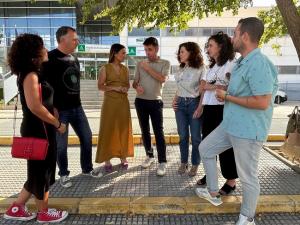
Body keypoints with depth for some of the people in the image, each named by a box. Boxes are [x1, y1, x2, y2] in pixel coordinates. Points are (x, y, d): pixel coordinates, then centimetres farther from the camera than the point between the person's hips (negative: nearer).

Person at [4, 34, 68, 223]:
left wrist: (55, 123, 10)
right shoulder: (30, 75, -16)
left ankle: (16, 209, 30)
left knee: (39, 170, 19)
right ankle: (44, 213, 24)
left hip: (40, 129, 9)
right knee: (42, 171, 6)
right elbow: (35, 107, -26)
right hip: (38, 130, -9)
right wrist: (57, 124, -16)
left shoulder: (34, 74, 14)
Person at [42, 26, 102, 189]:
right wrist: (51, 107, -19)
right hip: (59, 109, -7)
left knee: (87, 137, 12)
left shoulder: (74, 59, 11)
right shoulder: (50, 58, -12)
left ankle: (87, 169, 30)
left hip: (76, 107, 7)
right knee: (61, 145, 5)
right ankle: (64, 174, 25)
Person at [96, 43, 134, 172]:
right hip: (110, 102, -4)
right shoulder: (105, 68, -3)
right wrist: (114, 88, -17)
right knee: (108, 130, 0)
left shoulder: (125, 69, 10)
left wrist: (126, 88, -5)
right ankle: (107, 161, 9)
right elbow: (100, 86, -5)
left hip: (123, 102, 4)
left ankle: (123, 158, 19)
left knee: (123, 130, 7)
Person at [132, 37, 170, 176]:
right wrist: (137, 87, -12)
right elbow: (134, 82, 11)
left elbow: (162, 79, -16)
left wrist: (148, 68, -12)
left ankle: (162, 162, 0)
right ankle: (149, 156, 27)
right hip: (140, 101, 4)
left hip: (155, 102, -4)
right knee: (145, 131, 11)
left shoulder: (165, 63, 1)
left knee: (158, 132, -6)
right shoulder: (140, 64, 10)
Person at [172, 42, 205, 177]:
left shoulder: (200, 68, -7)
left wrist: (200, 107, -16)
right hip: (180, 104, 5)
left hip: (194, 103, -5)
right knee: (183, 135, 10)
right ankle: (183, 162, 23)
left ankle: (195, 165, 18)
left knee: (195, 137, 4)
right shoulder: (181, 68, 12)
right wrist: (174, 100, 5)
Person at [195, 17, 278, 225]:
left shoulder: (259, 64, -22)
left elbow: (262, 102, -27)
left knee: (248, 176, 6)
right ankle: (213, 193, 33)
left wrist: (227, 97, -17)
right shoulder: (243, 62, 10)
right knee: (205, 149, 19)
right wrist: (225, 93, 4)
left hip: (248, 130, -10)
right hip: (230, 125, 10)